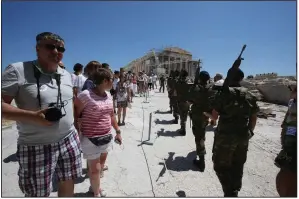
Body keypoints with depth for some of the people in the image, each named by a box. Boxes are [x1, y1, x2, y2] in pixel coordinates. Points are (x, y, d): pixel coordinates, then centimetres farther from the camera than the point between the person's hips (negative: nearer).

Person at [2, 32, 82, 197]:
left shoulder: (67, 75, 6)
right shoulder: (17, 70, -11)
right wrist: (33, 116, -26)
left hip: (69, 140, 5)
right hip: (37, 147, -4)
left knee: (68, 182, 20)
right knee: (37, 193, 12)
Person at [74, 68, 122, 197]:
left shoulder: (108, 95, 3)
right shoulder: (86, 95, -19)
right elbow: (75, 115, -12)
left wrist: (118, 131, 14)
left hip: (106, 137, 7)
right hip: (90, 139, -6)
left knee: (101, 164, 21)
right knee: (95, 168, 7)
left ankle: (95, 186, 47)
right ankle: (96, 193, 34)